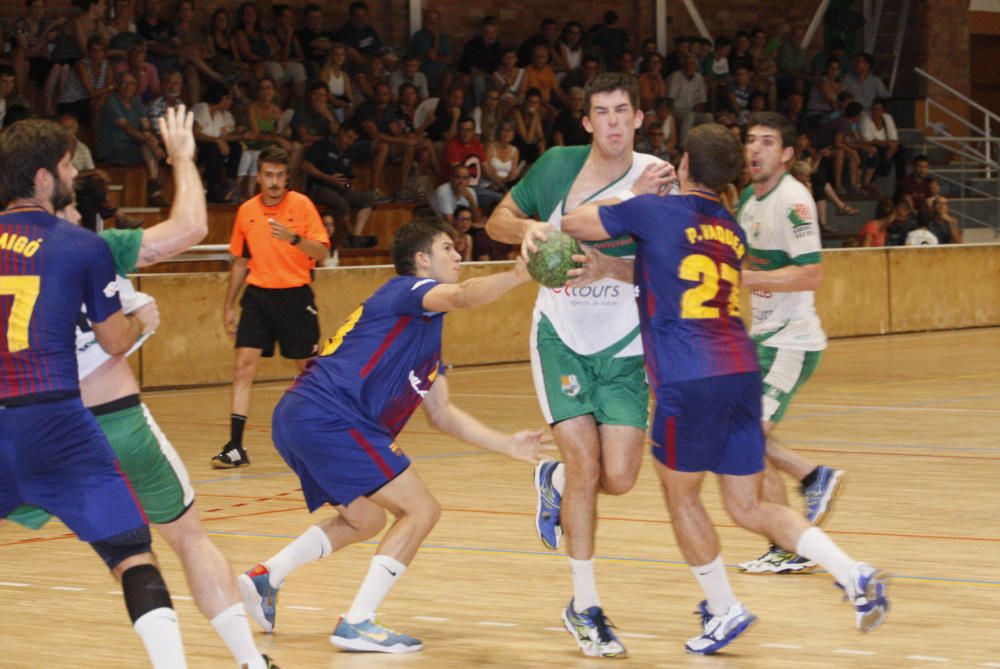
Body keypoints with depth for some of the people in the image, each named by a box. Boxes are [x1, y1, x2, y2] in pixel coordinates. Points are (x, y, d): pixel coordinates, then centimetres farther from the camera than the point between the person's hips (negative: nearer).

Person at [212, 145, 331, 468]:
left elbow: (321, 253, -10)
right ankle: (235, 446, -11)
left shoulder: (301, 205, -4)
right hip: (258, 296, 3)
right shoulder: (246, 211, 7)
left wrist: (294, 238, -28)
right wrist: (228, 305, 17)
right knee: (243, 366, -10)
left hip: (295, 296, -2)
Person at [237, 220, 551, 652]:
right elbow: (463, 296, -24)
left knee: (366, 520, 28)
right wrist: (519, 275, -37)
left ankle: (265, 577, 23)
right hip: (330, 417, -10)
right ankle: (357, 624, -8)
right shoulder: (407, 290, 0)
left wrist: (507, 446, 22)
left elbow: (442, 414, 27)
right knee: (420, 510, -7)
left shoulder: (426, 338, 27)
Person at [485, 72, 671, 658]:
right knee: (586, 467, -11)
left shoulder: (655, 178, -8)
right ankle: (585, 607, 3)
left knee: (619, 478, -8)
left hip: (623, 345, 0)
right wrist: (528, 228, -13)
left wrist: (597, 259, -26)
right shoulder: (558, 165, -4)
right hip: (562, 335, 0)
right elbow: (497, 221, 8)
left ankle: (554, 481, 29)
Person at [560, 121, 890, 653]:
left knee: (681, 495, 15)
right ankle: (853, 574, -2)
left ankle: (724, 610, 18)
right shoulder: (733, 232, 19)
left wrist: (633, 195, 25)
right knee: (747, 506, 13)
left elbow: (572, 224, 13)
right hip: (741, 370, 6)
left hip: (689, 379, -6)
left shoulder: (653, 210, 0)